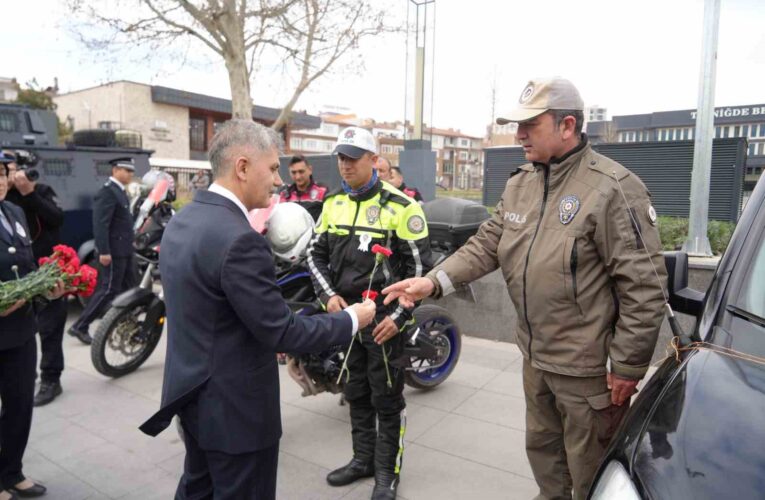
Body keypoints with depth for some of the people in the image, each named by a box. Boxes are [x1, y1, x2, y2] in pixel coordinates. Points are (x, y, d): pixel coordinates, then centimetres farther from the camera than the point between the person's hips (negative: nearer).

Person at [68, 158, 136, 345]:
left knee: (127, 287, 14)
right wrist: (104, 251, -25)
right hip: (114, 250, -10)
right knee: (109, 290, -4)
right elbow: (100, 224, -22)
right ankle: (80, 326, 5)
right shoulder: (107, 192, -16)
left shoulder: (119, 191, 14)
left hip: (124, 249, 10)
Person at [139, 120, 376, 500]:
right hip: (235, 406, -8)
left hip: (190, 391, 9)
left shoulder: (180, 222, 2)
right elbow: (280, 332, -24)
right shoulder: (238, 240, -28)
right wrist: (351, 319, -12)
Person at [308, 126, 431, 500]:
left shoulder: (401, 206, -11)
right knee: (356, 395, 18)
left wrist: (398, 315, -16)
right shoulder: (333, 204, 7)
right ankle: (363, 459, 36)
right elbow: (316, 254, 11)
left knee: (387, 399, 6)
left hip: (384, 319, -5)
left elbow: (419, 267, -11)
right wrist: (329, 295, -5)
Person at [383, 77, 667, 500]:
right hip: (535, 355, 7)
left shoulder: (613, 188, -19)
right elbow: (486, 245, 4)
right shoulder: (519, 185, 5)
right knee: (541, 448, 27)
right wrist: (435, 281, -10)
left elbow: (643, 286, -19)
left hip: (588, 366, -7)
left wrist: (627, 366, -16)